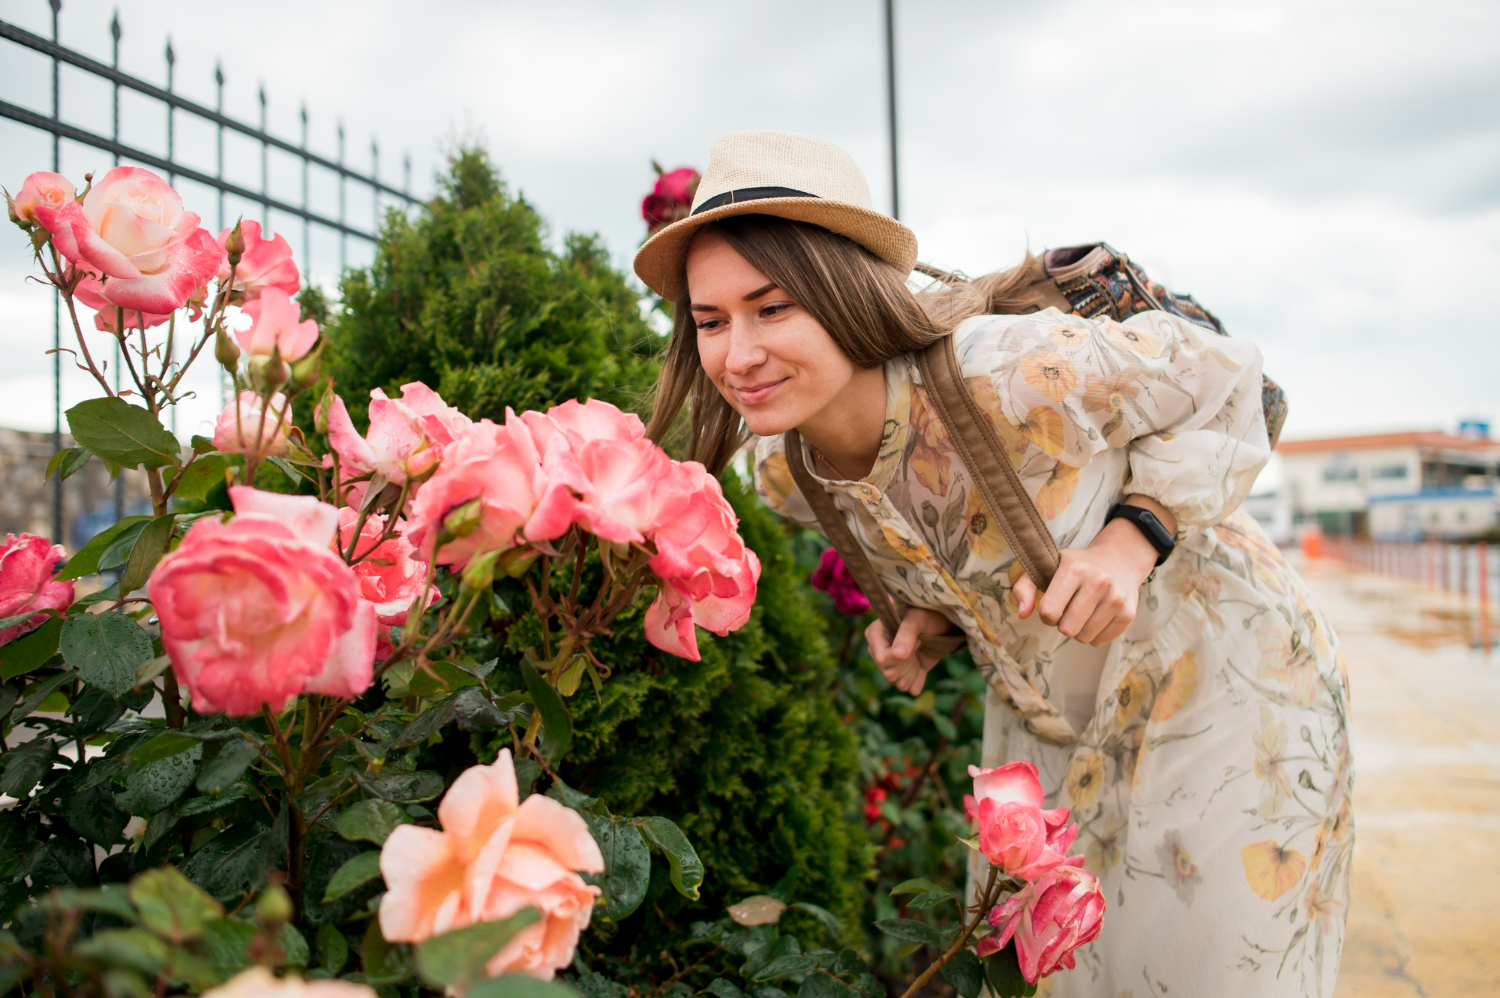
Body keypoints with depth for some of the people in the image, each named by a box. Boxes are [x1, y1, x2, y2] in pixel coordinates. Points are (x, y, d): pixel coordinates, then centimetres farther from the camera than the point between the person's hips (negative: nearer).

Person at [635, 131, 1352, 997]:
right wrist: (929, 611, -11)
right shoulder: (786, 476, -13)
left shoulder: (1009, 370, -34)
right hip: (1044, 726, 5)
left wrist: (1132, 538, -30)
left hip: (1218, 682, -5)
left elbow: (1226, 381, -17)